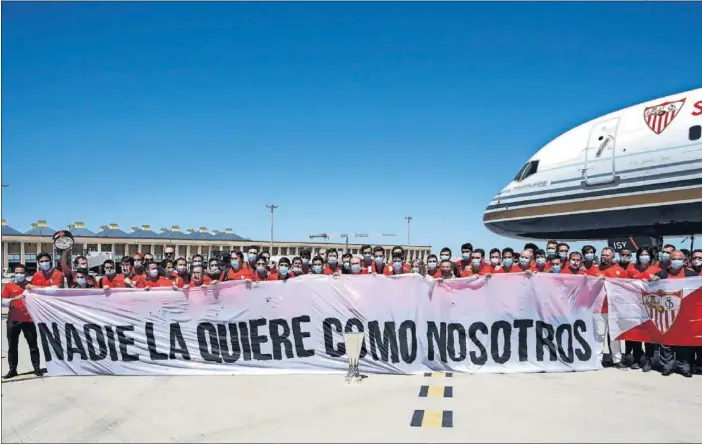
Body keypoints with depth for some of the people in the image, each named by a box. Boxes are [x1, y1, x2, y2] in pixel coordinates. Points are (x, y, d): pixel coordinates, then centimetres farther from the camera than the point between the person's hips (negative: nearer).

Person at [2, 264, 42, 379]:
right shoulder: (9, 285, 3)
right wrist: (14, 299, -20)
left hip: (28, 320, 0)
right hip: (13, 320, 0)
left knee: (33, 345, 3)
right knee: (12, 347, 4)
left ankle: (37, 368, 9)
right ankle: (12, 370, 12)